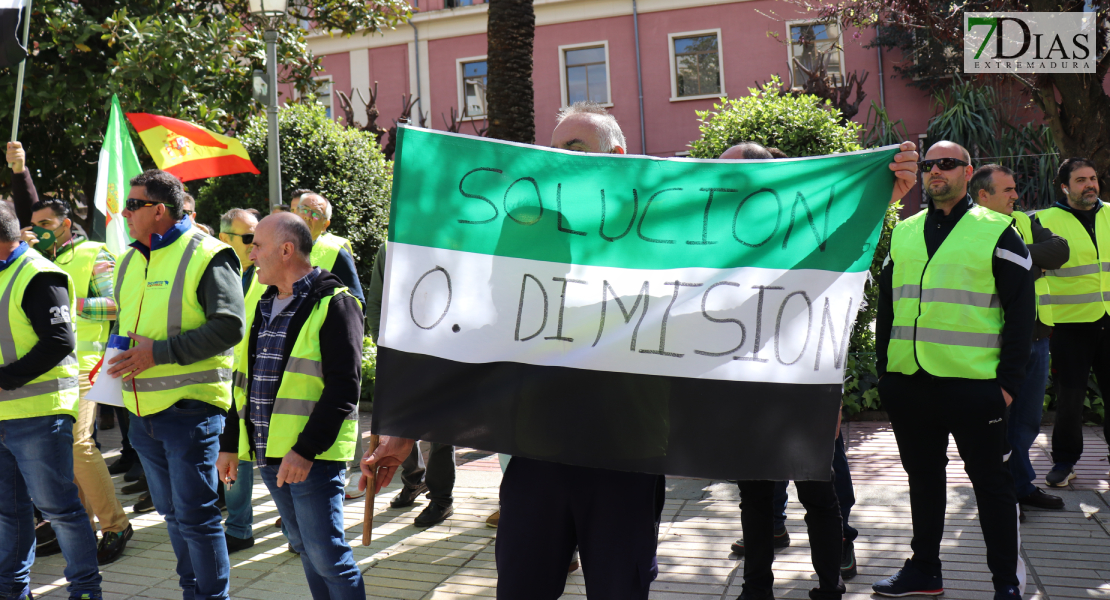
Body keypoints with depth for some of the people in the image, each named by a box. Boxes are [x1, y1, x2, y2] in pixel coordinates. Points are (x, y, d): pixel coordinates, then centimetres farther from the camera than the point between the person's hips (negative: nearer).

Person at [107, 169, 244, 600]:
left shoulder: (206, 256, -11)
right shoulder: (130, 262, 15)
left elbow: (229, 327, -19)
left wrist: (160, 351, -19)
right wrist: (121, 352, 7)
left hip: (190, 406, -8)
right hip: (143, 407, 8)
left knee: (195, 515, -4)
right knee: (171, 511, 18)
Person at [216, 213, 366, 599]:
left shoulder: (333, 304, -10)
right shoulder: (264, 307, 16)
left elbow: (344, 386, -17)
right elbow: (245, 379, 23)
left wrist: (306, 450, -22)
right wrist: (230, 443, 18)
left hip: (313, 456, -8)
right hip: (268, 453, 8)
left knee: (327, 555, -6)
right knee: (306, 549, 14)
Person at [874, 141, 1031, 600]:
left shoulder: (996, 232, -1)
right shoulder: (904, 233, 13)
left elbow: (1020, 312, -3)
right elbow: (886, 305, 17)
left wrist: (1009, 381, -9)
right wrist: (884, 368, 10)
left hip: (972, 384, -5)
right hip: (908, 383, 5)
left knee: (989, 479, 5)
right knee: (922, 474, 14)